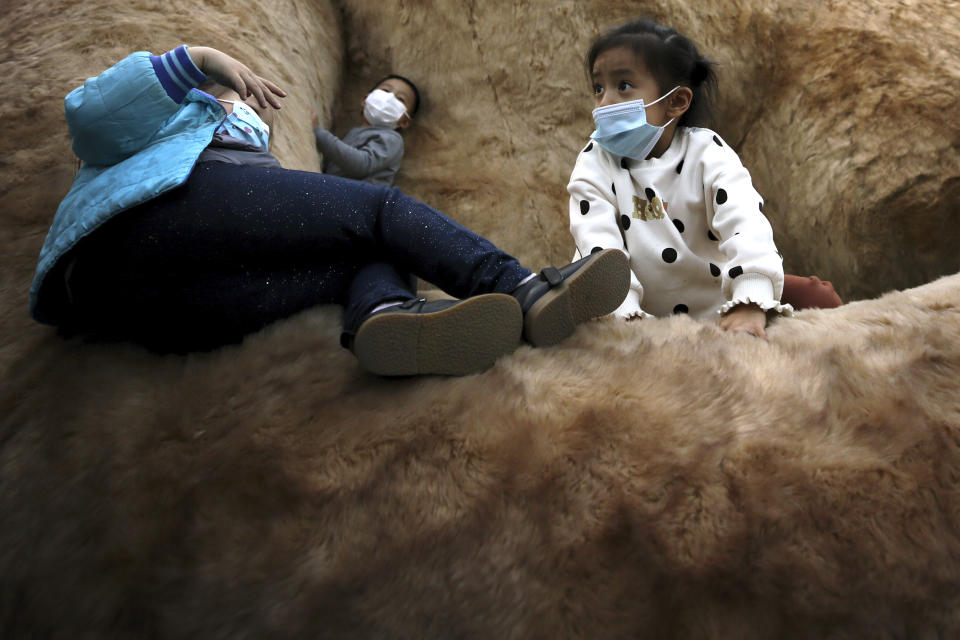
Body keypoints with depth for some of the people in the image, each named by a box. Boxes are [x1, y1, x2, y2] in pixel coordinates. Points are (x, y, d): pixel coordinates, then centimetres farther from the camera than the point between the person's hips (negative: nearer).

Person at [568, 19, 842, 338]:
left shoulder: (707, 152, -10)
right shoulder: (595, 164, -7)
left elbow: (745, 222, -26)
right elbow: (598, 245, -21)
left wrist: (750, 303, -44)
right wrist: (624, 312, -38)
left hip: (720, 299, 0)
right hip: (647, 314, 1)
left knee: (819, 296, -16)